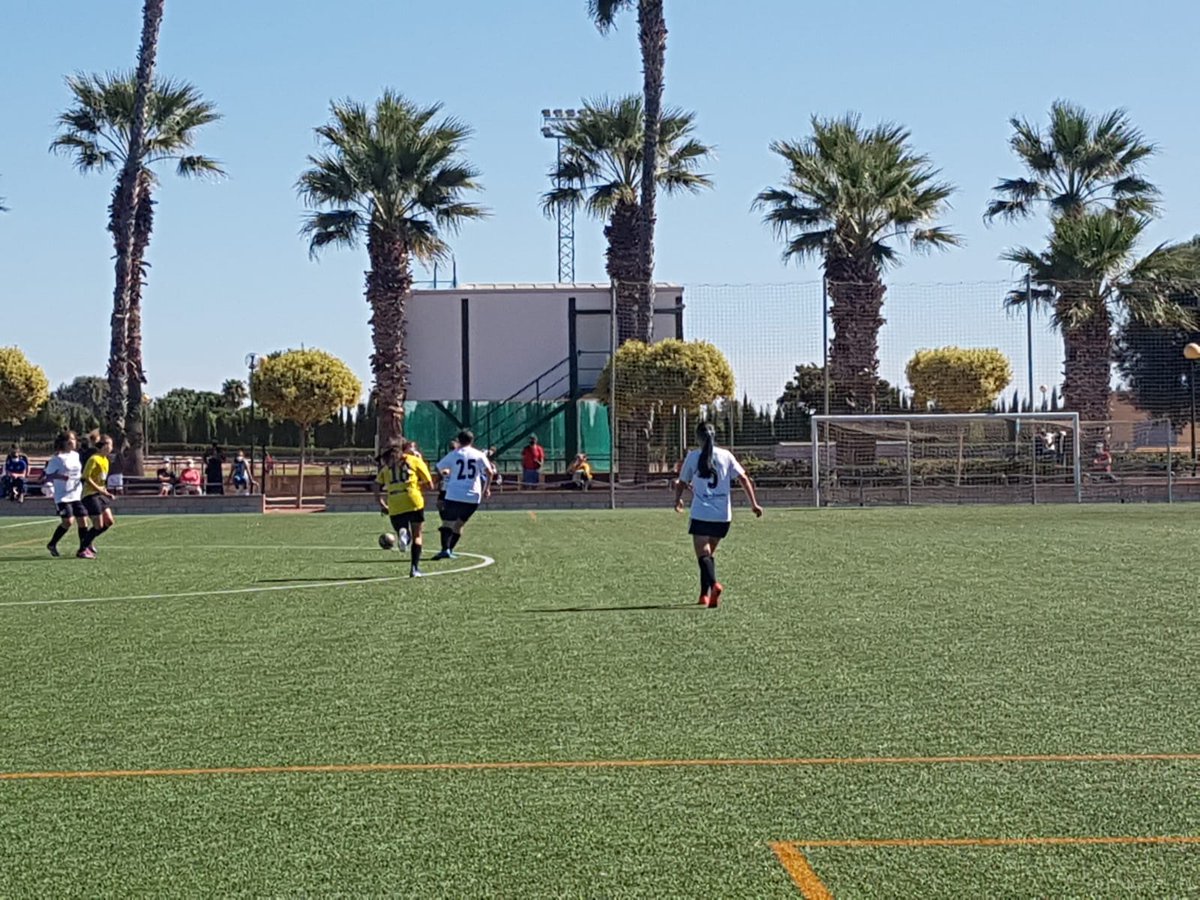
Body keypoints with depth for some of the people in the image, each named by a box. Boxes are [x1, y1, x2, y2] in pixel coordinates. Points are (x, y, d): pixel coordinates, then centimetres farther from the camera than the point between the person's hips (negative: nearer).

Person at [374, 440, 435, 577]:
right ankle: (415, 568, -2)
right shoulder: (415, 461, 13)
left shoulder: (387, 466, 21)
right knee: (417, 536, 11)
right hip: (413, 501, -2)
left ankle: (403, 533, -21)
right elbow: (430, 484, 10)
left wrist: (381, 504, 15)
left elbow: (376, 487, 11)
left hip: (394, 505, 2)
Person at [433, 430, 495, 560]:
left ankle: (445, 549, -19)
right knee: (459, 523, 18)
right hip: (473, 497, 3)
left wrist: (443, 474, 25)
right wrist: (487, 488, 6)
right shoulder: (479, 455, 5)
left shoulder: (453, 455, 2)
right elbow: (490, 472, -4)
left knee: (447, 522, 0)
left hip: (454, 495, -3)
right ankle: (450, 549, 15)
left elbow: (438, 469, 4)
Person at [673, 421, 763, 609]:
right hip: (723, 516, 3)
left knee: (703, 555, -7)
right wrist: (754, 504, 3)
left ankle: (713, 584, -34)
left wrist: (678, 501, 28)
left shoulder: (692, 457, 0)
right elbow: (743, 479, 0)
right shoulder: (725, 455, 5)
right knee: (708, 553, 19)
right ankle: (705, 594, 18)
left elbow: (681, 483, 8)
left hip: (701, 514, -3)